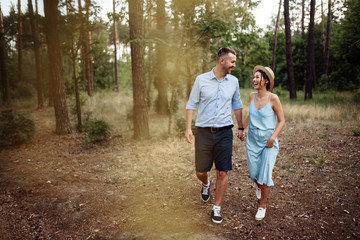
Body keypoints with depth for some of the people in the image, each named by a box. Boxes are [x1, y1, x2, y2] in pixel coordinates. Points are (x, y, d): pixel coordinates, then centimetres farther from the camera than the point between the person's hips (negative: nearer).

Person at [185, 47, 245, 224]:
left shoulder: (233, 81, 6)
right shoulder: (201, 80, -2)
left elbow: (237, 105, 18)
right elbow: (191, 104, 2)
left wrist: (241, 127, 18)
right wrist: (188, 128, -6)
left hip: (224, 132, 2)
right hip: (203, 132, -1)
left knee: (222, 172, 1)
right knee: (201, 171, 8)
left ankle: (217, 208, 19)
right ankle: (206, 184, 45)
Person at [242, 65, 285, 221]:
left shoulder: (273, 98, -13)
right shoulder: (252, 96, 1)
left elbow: (281, 121, -7)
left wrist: (273, 138, -17)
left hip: (268, 142, -4)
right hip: (252, 140, 4)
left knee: (265, 174, -4)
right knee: (254, 173, 10)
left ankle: (262, 205, 17)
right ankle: (258, 185, 47)